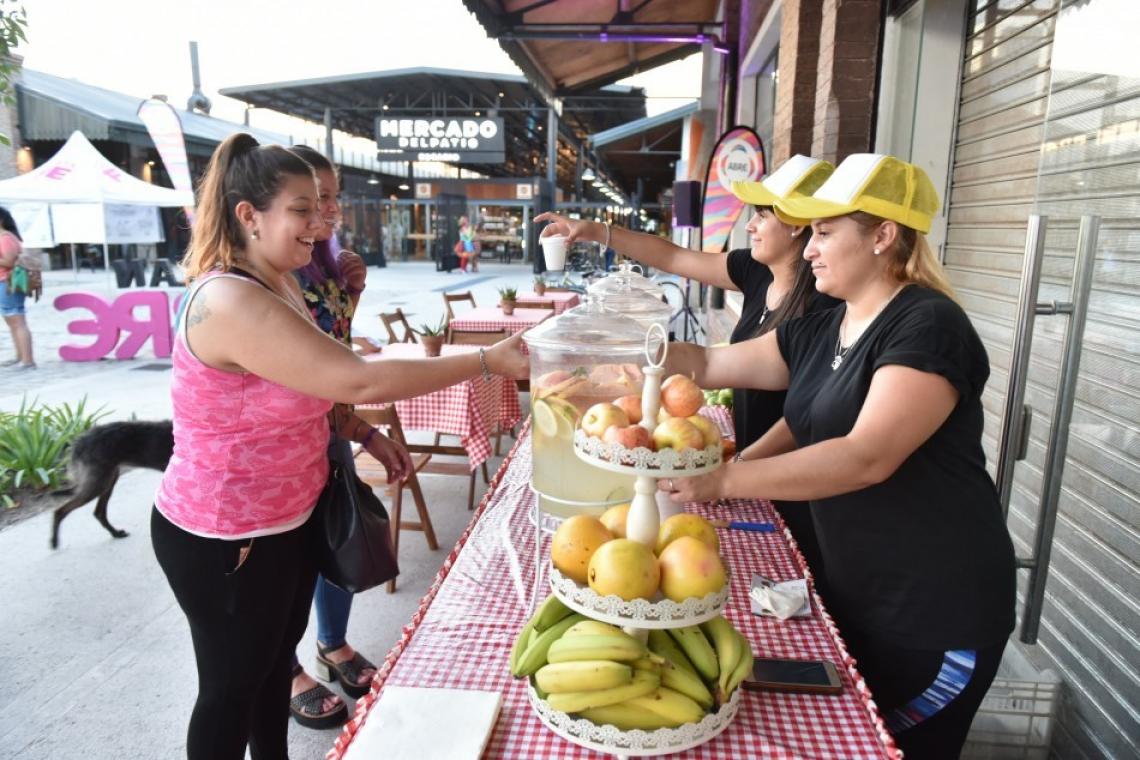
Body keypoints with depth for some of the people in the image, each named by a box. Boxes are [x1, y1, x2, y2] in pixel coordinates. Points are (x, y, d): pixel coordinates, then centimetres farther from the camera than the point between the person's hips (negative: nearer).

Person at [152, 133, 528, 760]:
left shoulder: (282, 284, 4)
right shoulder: (231, 302, -29)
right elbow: (359, 382, -34)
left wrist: (368, 438, 6)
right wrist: (486, 362, -29)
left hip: (287, 516, 9)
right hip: (225, 539, -9)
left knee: (276, 660, 24)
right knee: (233, 685, 12)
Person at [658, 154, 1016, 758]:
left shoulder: (929, 326, -20)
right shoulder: (816, 333, 5)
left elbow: (867, 458, -30)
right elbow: (711, 364, 9)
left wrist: (725, 480, -33)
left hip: (936, 613, -7)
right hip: (854, 593, 8)